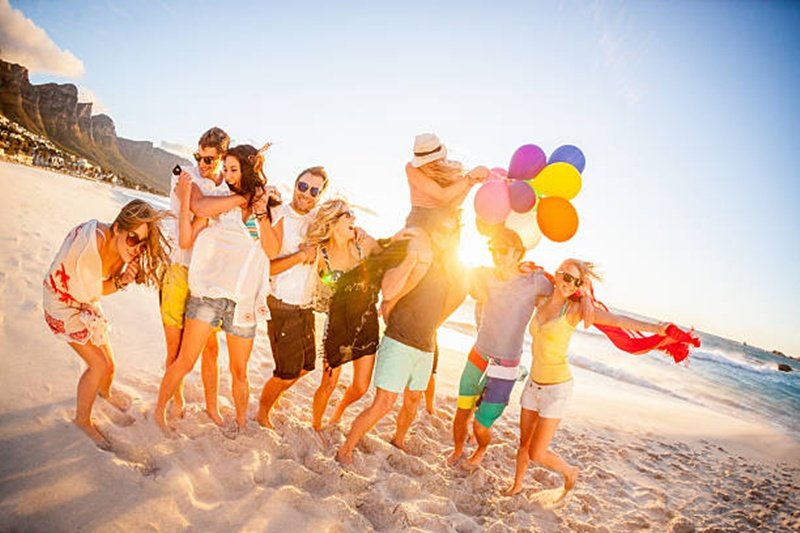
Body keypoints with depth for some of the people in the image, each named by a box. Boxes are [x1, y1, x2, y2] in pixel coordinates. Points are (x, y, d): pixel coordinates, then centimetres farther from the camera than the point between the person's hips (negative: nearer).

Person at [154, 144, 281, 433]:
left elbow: (273, 251, -6)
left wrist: (261, 213, -12)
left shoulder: (270, 206, 5)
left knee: (239, 371, 12)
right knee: (185, 361, 2)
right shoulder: (219, 203, 3)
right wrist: (184, 199, -7)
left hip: (244, 299, 1)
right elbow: (188, 238, -4)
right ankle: (159, 410, 25)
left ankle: (241, 423, 31)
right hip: (209, 291, -1)